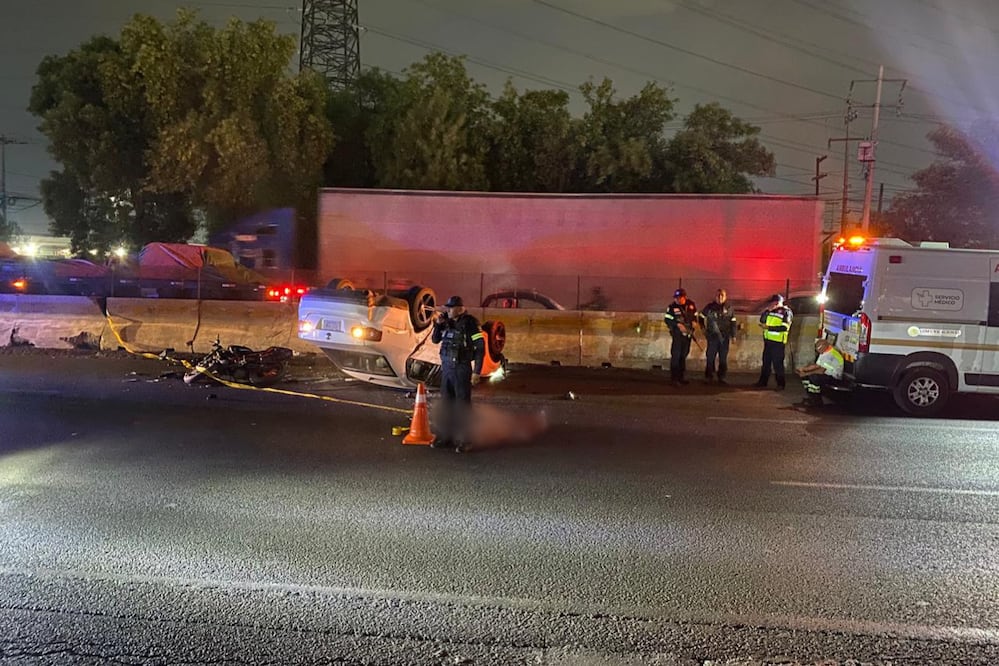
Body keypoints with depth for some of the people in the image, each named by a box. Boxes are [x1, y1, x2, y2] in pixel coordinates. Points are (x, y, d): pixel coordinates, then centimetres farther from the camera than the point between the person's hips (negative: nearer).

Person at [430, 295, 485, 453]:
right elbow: (435, 340, 15)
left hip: (462, 369, -7)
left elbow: (480, 348, -14)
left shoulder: (469, 323, -13)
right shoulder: (447, 322, 6)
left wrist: (477, 371, -16)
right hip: (446, 368, 7)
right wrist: (438, 324, -2)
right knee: (446, 403, 12)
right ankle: (446, 437, 22)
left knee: (462, 404, -1)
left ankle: (463, 440, 6)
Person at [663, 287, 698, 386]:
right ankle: (673, 378, -10)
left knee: (684, 355, 13)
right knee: (675, 355, -12)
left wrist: (694, 321, -2)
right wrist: (678, 325, -20)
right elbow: (667, 319, -11)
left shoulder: (691, 305, 1)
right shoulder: (672, 307, -10)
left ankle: (681, 376, 22)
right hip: (677, 334, -5)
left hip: (688, 333, 5)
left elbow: (695, 315, 17)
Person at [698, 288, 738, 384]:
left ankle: (721, 377, 16)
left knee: (723, 358, 7)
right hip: (712, 336, -1)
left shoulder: (729, 308, 5)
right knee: (710, 357, -3)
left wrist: (733, 335, 7)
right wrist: (703, 327, 11)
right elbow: (701, 316, 17)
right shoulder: (710, 307, 2)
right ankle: (708, 376, 4)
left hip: (725, 337, 1)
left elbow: (733, 322, 10)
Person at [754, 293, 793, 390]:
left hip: (778, 342, -6)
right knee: (766, 362, 12)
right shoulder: (771, 310, 13)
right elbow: (762, 321, 9)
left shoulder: (786, 312, -6)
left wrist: (769, 327, -20)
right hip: (768, 340, 7)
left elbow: (784, 327, -17)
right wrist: (767, 310, -5)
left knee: (777, 363, -4)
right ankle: (763, 382, 20)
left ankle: (780, 384, 4)